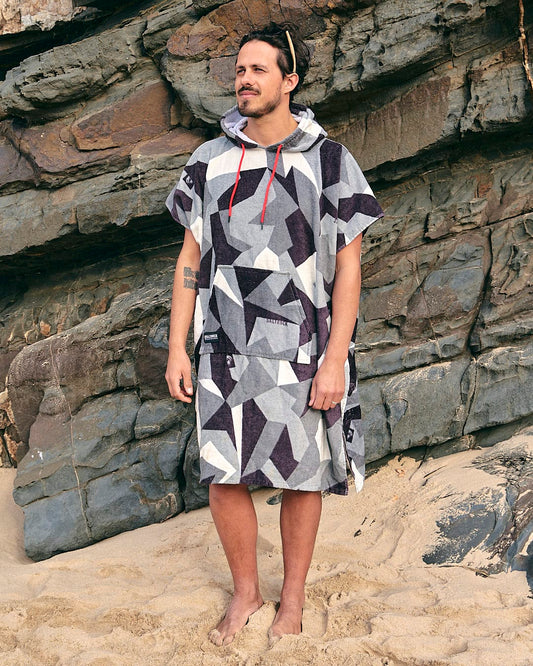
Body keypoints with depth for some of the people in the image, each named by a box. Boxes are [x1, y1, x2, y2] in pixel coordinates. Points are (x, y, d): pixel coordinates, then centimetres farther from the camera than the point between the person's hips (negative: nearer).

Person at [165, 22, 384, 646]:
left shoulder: (330, 161, -3)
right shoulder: (209, 160, 5)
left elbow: (348, 266, -4)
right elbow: (190, 259, 8)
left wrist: (335, 360, -11)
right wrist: (177, 350, 4)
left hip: (302, 352, -2)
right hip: (226, 352, 2)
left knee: (302, 477, 7)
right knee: (224, 478, 2)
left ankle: (293, 597, 27)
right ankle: (245, 591, 25)